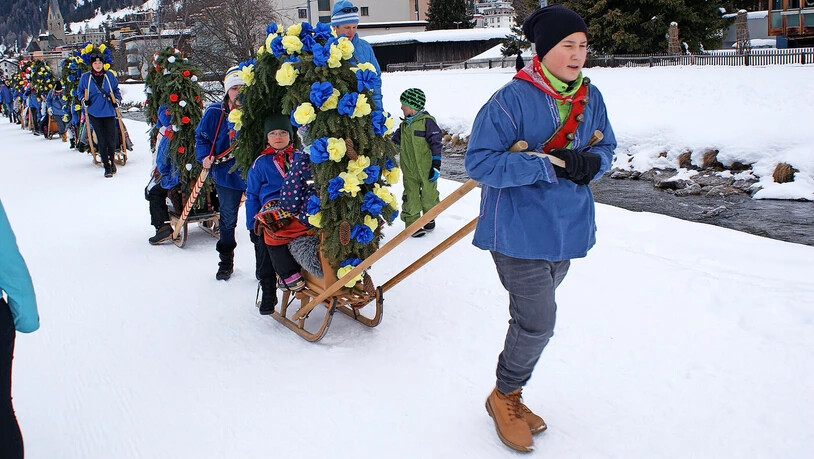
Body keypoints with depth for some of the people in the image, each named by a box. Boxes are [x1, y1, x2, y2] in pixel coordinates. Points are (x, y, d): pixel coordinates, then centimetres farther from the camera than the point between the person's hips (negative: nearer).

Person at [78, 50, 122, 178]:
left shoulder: (109, 75, 5)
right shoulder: (85, 77, 4)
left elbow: (116, 89, 18)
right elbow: (80, 90, 17)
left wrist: (116, 100, 3)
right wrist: (84, 99, 0)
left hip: (109, 112, 1)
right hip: (94, 113, 0)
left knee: (111, 140, -1)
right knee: (102, 141, -1)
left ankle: (111, 161, 25)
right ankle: (107, 167, 5)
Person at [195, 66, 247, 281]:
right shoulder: (215, 112, -4)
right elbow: (202, 136, 5)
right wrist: (204, 157, -10)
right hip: (226, 176, 1)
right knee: (228, 219, 15)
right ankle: (226, 261, 32)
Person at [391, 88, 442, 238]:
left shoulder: (427, 121, -12)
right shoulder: (404, 124, 9)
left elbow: (436, 144, -12)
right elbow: (395, 141, 22)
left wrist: (436, 166, -14)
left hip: (426, 169, -5)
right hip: (409, 170, 5)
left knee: (428, 195, 10)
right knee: (411, 197, 4)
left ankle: (430, 218, 32)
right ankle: (412, 222, 11)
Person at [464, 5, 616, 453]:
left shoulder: (591, 97, 2)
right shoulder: (512, 98, -18)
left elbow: (605, 147, 14)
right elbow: (479, 162, -21)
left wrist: (590, 162, -11)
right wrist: (548, 166, -26)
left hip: (568, 228, 7)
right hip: (519, 230, -7)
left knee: (533, 315, 18)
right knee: (538, 321, -7)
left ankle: (511, 394, 38)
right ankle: (504, 396, 21)